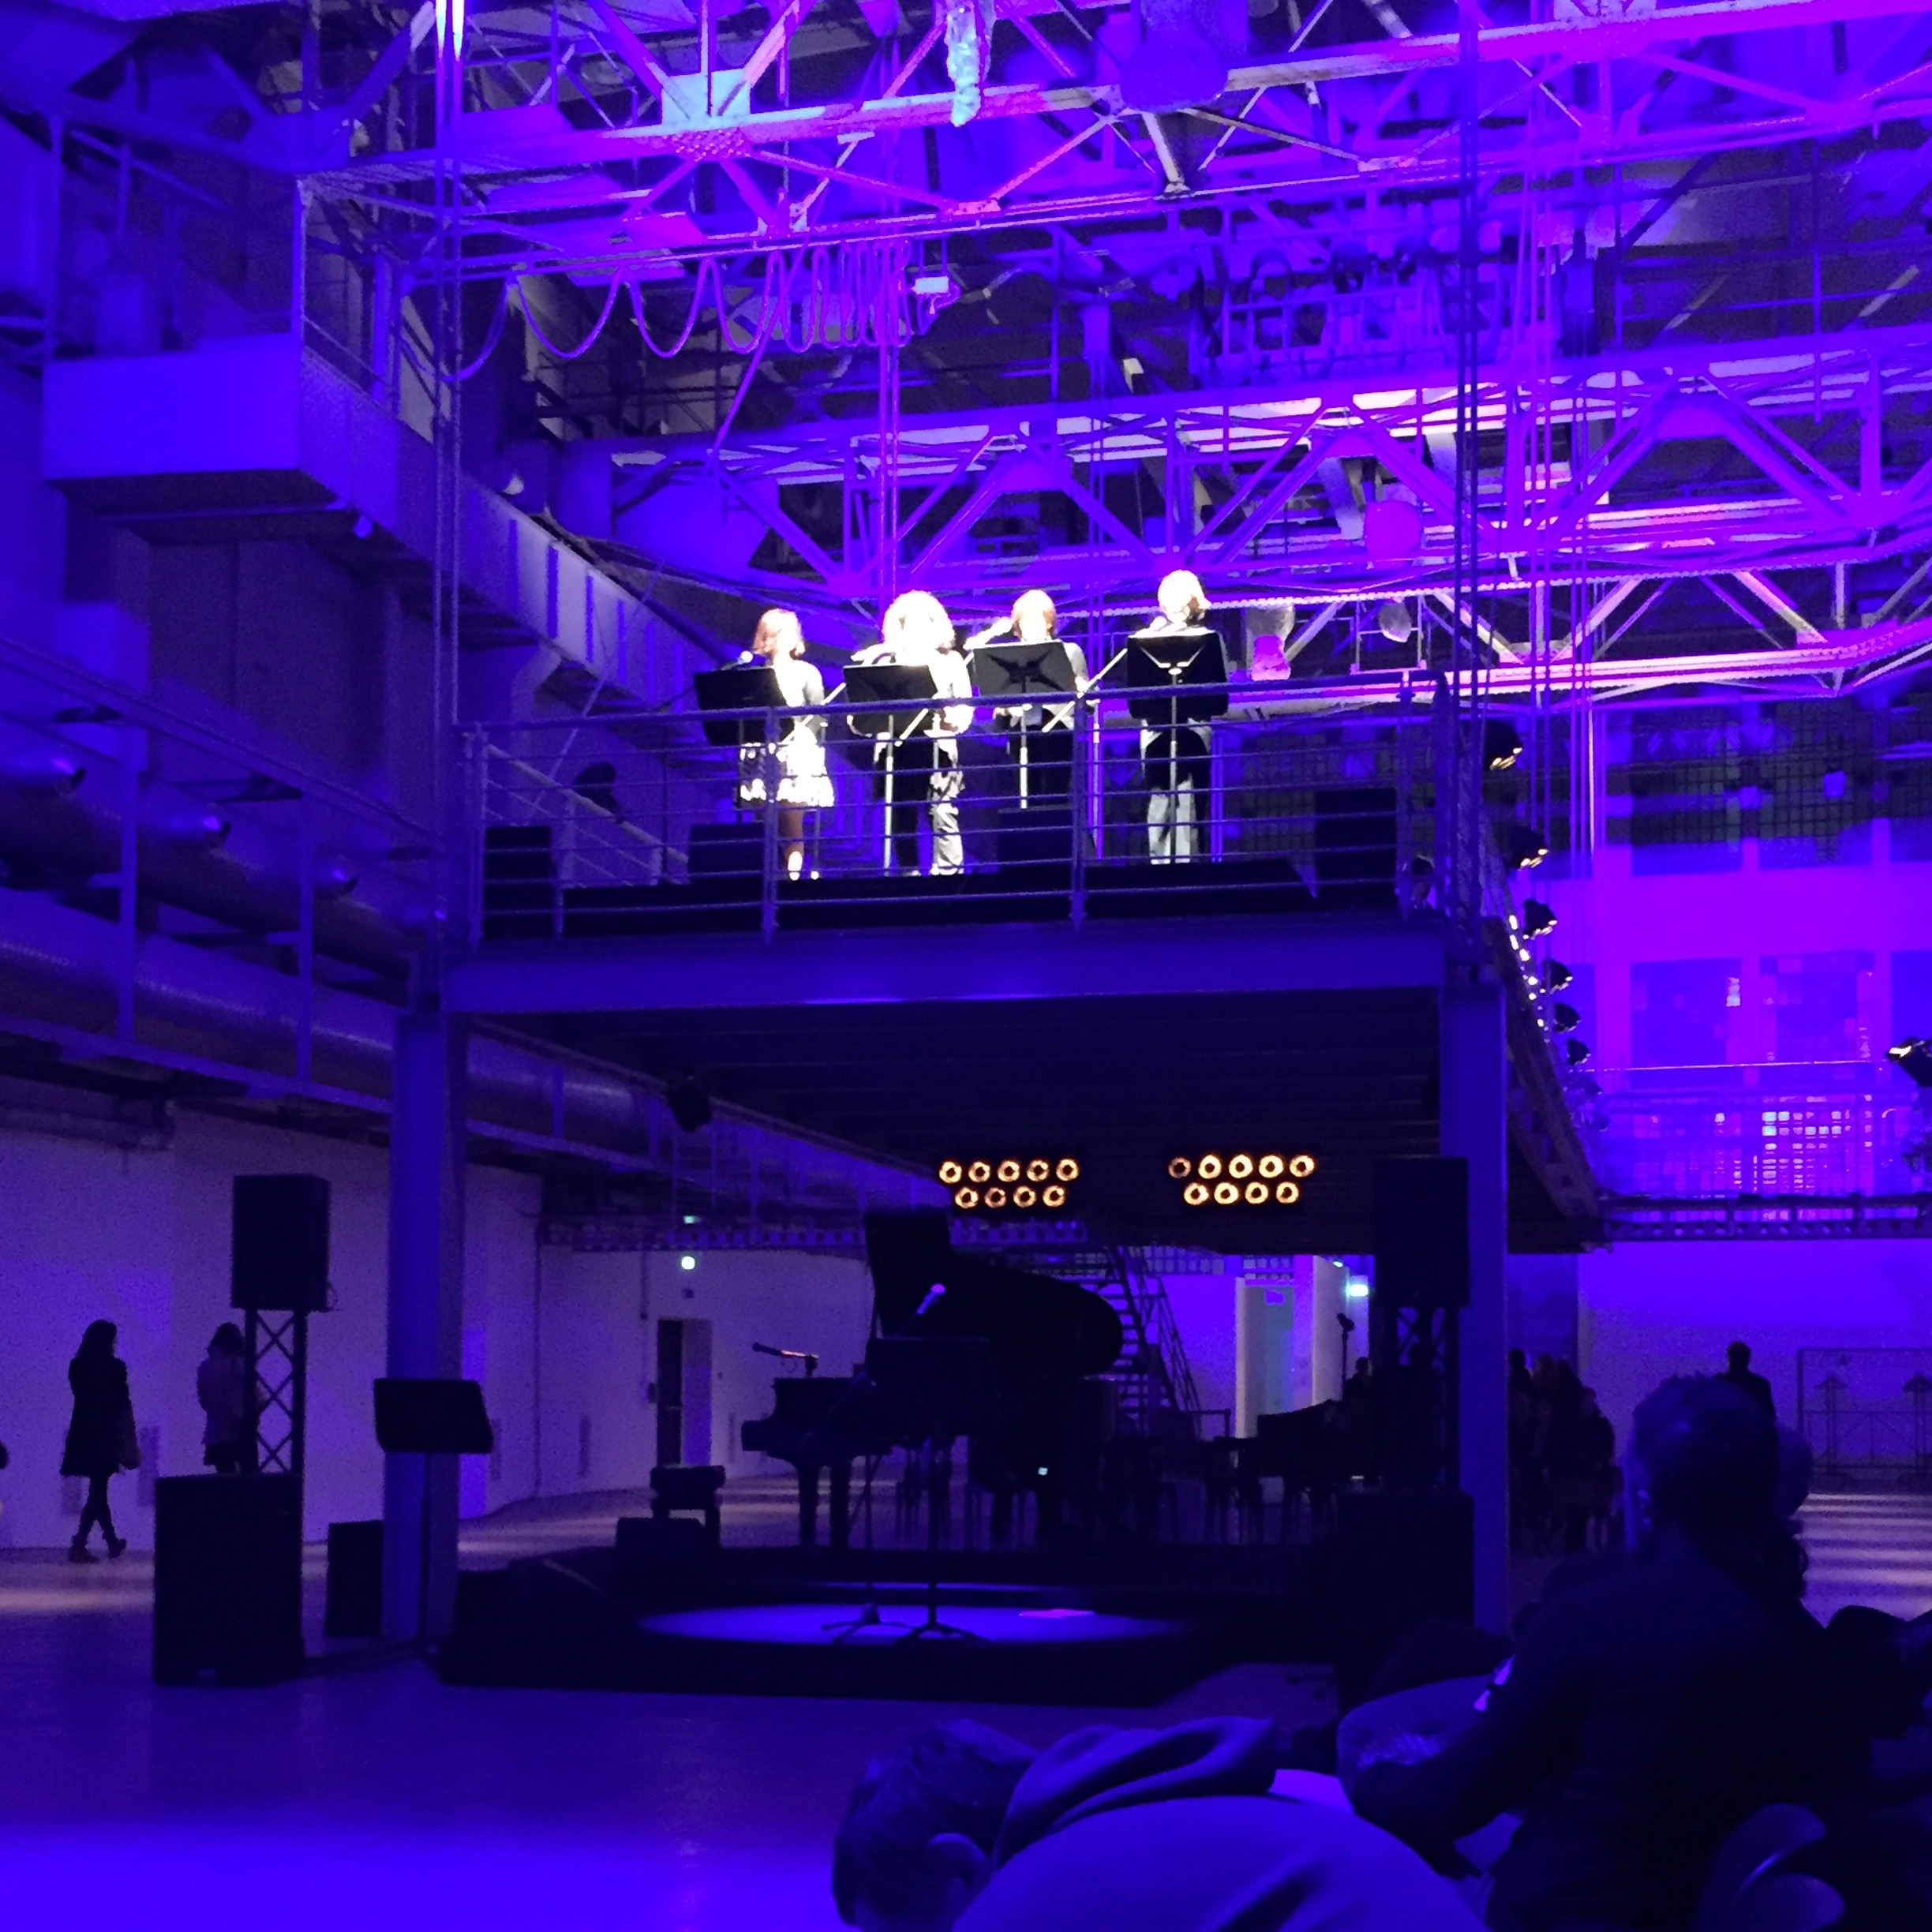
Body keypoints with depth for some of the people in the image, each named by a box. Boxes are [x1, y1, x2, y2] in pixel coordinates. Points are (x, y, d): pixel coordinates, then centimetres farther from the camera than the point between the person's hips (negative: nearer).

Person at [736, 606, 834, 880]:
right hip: (761, 759, 2)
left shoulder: (806, 673, 7)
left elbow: (818, 717, -1)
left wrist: (800, 736, -15)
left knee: (791, 825, -8)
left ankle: (793, 877, -7)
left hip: (796, 760, -2)